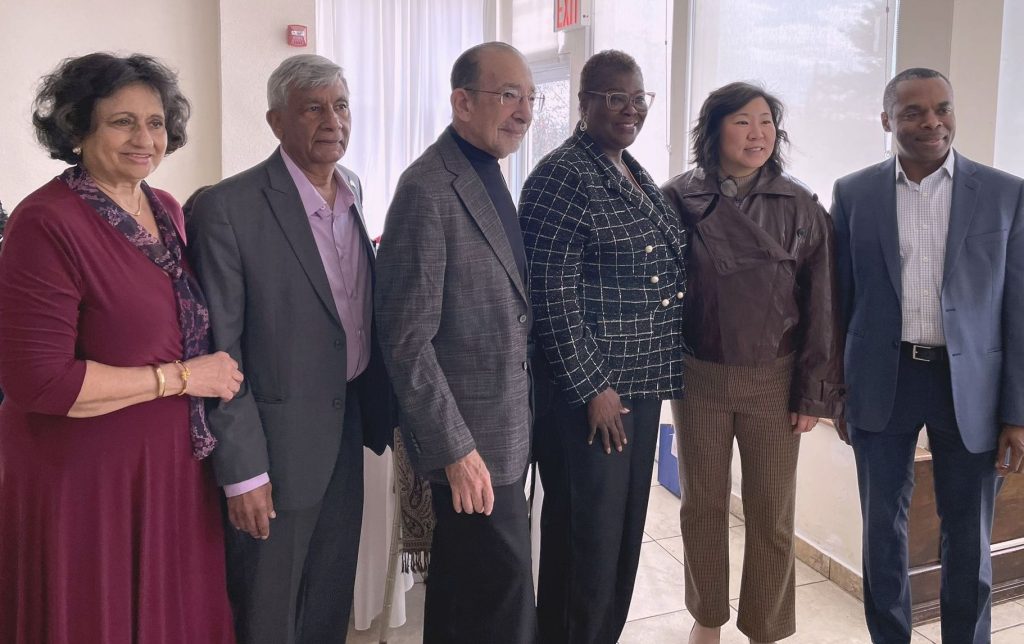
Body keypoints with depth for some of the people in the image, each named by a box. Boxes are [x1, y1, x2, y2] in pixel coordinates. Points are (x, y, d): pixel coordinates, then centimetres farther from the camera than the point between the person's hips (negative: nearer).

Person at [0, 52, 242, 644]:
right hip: (86, 479, -6)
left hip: (174, 463, 7)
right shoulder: (48, 223, -17)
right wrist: (180, 377, -17)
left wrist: (217, 368, 0)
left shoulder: (167, 209, 5)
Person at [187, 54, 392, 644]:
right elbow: (218, 352, -15)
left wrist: (379, 409, 12)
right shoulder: (227, 207, -16)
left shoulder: (353, 191, 5)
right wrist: (244, 472, -15)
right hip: (279, 438, -6)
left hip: (348, 425, 6)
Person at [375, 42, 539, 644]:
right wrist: (456, 450, -19)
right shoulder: (428, 189, -18)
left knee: (460, 587, 23)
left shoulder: (490, 176, 10)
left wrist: (522, 418, 12)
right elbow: (407, 340, -20)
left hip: (509, 423, 8)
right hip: (470, 437, -8)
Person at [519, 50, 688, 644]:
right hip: (590, 390, -8)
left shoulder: (638, 175, 13)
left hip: (643, 383, 9)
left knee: (625, 529, 18)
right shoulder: (562, 177, -13)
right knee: (587, 538, 4)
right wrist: (592, 387, -17)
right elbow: (552, 294, -18)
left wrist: (658, 377, 14)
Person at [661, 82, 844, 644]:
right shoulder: (679, 199, -4)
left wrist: (814, 392, -3)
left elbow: (821, 305, -2)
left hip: (774, 380, 0)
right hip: (698, 377, 1)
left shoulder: (801, 208, -4)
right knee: (702, 505, 13)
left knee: (772, 515, 8)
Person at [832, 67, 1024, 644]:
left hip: (969, 388, 0)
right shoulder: (854, 194, 1)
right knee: (882, 528, 11)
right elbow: (840, 299, 6)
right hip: (882, 384, 1)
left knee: (968, 538, 11)